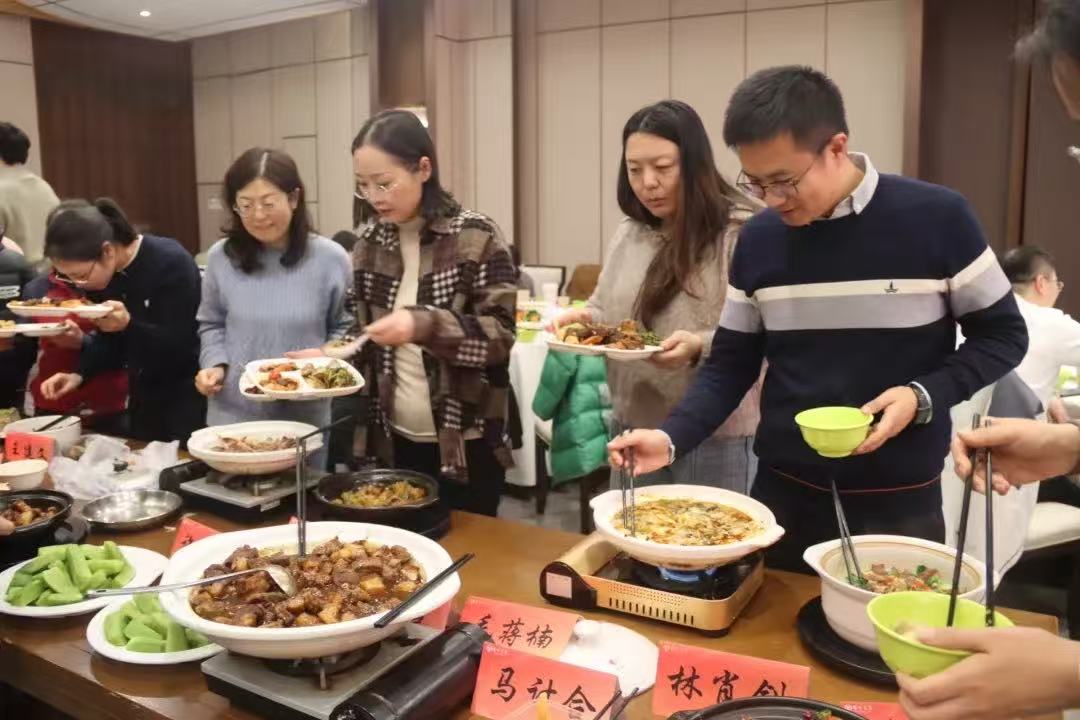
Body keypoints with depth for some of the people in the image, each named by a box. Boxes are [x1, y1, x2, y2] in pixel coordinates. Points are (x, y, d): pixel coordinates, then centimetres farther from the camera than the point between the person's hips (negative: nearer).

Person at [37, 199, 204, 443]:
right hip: (144, 398, 6)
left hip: (188, 399, -6)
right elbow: (110, 342, 8)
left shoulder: (171, 263, -20)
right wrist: (80, 374, -8)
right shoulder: (99, 274, 0)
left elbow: (182, 346, -20)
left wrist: (128, 325, -33)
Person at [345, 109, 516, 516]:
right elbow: (364, 332, 11)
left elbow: (501, 335, -16)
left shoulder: (475, 236, -12)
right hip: (396, 439, 5)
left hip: (465, 443, -5)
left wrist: (423, 324, -29)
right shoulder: (368, 241, 3)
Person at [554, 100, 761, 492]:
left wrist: (701, 347, -30)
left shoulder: (743, 232, -13)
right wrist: (584, 318, -4)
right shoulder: (628, 233, 9)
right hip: (633, 428, 6)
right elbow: (604, 308, 17)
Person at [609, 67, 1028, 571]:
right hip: (784, 492, 3)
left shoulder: (937, 218, -11)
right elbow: (730, 364, 3)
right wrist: (671, 437, -12)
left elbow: (1002, 334, 0)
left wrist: (924, 397, -17)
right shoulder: (757, 239, -2)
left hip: (900, 499, -2)